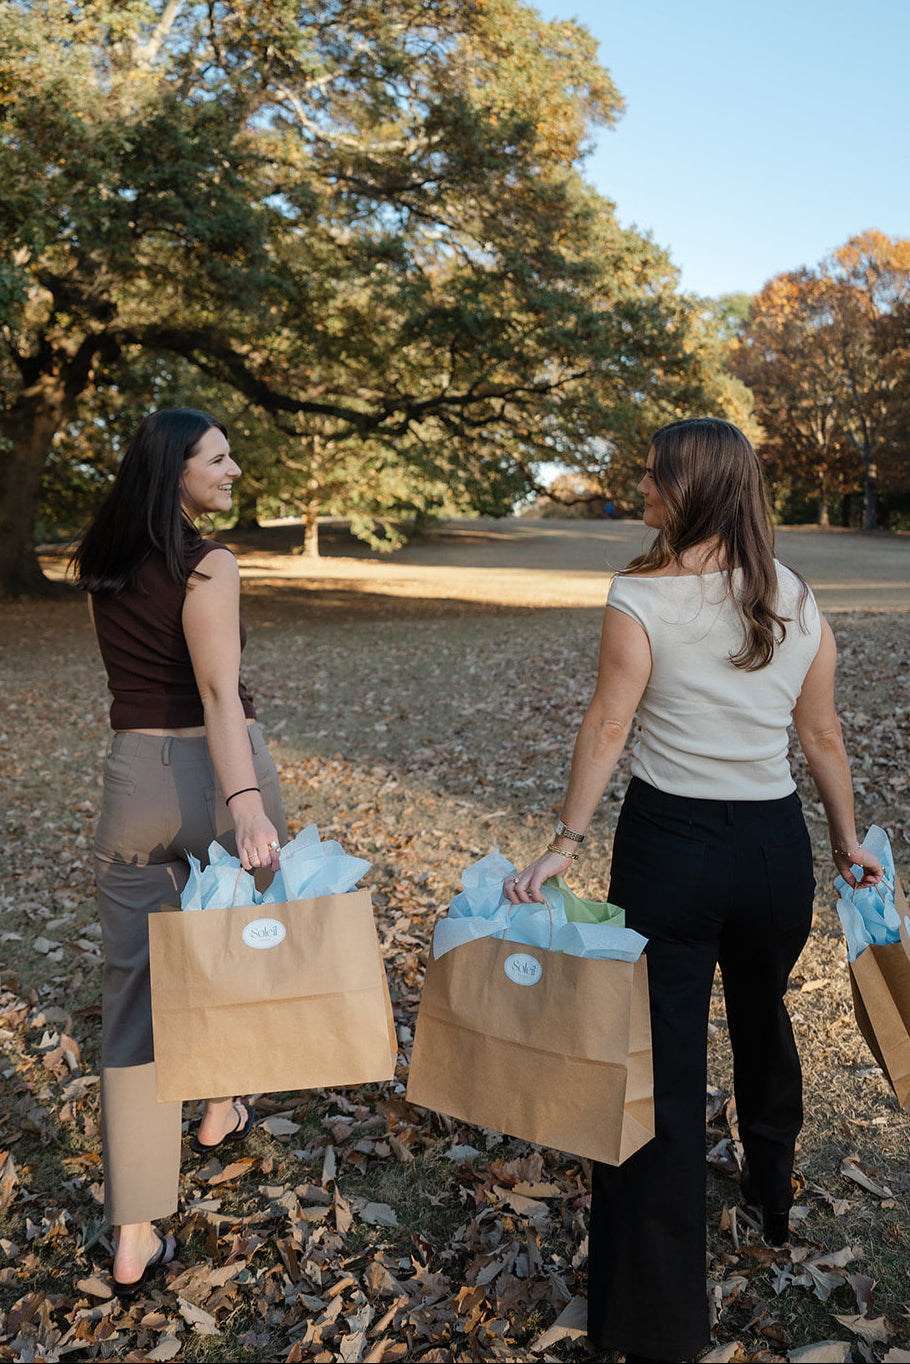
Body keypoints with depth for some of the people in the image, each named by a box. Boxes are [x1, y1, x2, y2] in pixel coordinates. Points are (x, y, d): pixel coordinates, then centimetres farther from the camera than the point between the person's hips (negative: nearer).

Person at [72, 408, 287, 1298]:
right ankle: (220, 1111, 45)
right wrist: (247, 805, -33)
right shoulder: (207, 566, -12)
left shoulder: (100, 566, 8)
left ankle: (135, 1239, 8)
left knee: (136, 988, 6)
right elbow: (219, 693, -25)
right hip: (216, 772, -4)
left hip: (134, 775, 4)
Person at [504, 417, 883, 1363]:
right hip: (775, 843, 5)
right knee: (762, 1016, 29)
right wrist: (847, 841, 18)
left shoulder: (641, 599, -13)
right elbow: (822, 738, 7)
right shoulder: (799, 603, 2)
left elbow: (606, 728, -15)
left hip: (668, 842, -4)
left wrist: (565, 843, -10)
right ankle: (772, 1194, 52)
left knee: (660, 1060, 4)